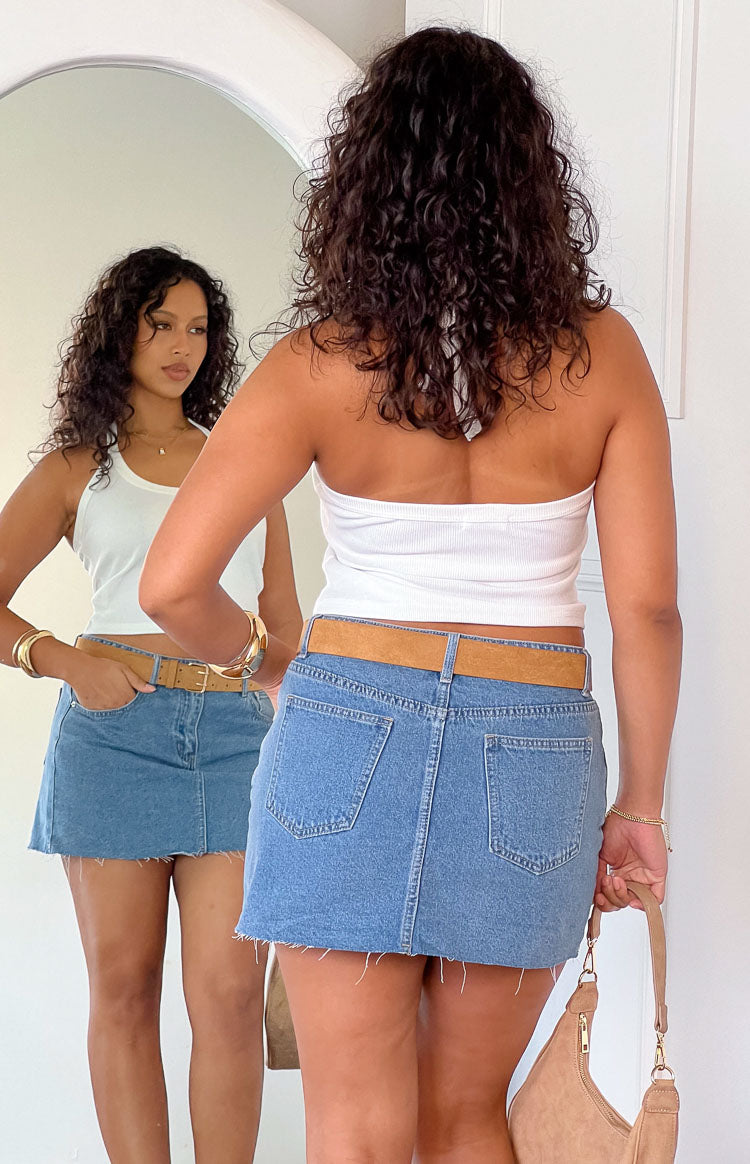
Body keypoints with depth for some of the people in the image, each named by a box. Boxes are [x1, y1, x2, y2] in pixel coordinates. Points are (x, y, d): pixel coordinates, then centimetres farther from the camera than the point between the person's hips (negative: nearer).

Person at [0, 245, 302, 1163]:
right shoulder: (77, 468, 9)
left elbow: (283, 617, 19)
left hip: (232, 729, 1)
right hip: (115, 727, -1)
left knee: (229, 990, -4)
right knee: (123, 990, 5)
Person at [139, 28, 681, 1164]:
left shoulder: (321, 366, -6)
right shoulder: (601, 354, -2)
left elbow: (173, 585, -10)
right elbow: (647, 607, -4)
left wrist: (259, 655, 11)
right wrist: (639, 804, 6)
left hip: (350, 725, -2)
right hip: (534, 748, 2)